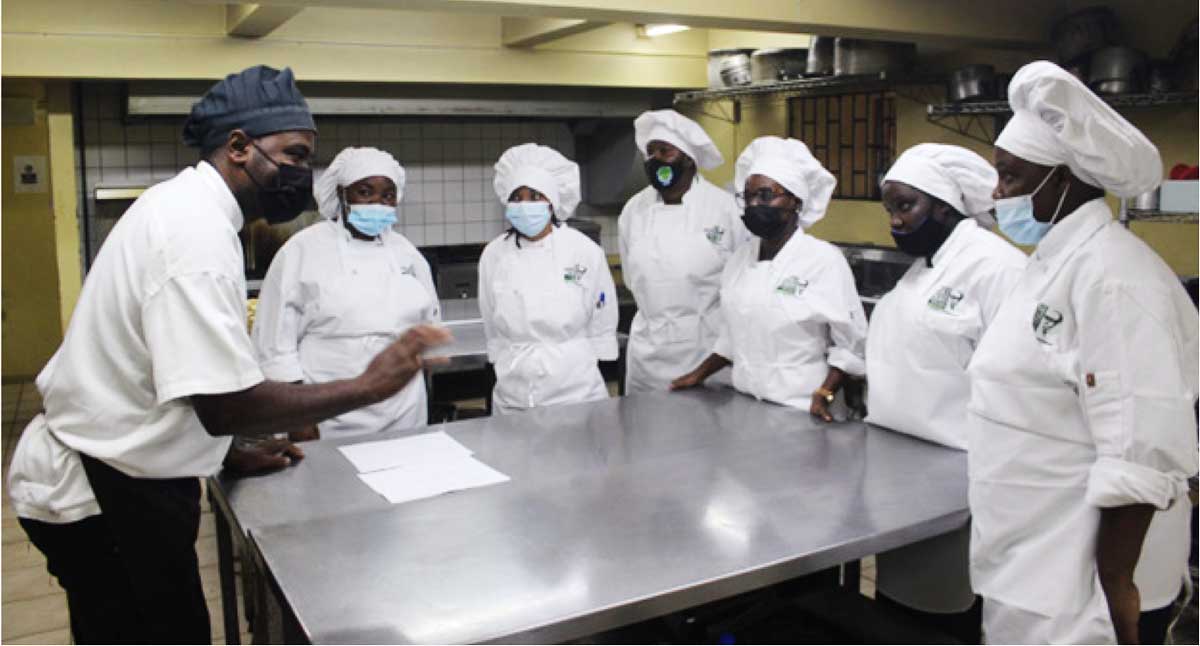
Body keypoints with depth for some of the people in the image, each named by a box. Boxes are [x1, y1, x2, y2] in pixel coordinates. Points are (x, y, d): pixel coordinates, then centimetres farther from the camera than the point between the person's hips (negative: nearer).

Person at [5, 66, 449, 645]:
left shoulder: (183, 206, 8)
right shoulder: (197, 228, -25)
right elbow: (225, 404, -31)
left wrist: (239, 451, 13)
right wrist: (367, 386, -25)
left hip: (108, 476, 10)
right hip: (106, 494, -10)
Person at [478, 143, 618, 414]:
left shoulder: (586, 252, -5)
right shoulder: (493, 255, 0)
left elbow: (602, 327, 1)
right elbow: (493, 331, 8)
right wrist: (508, 371, 9)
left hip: (575, 392, -1)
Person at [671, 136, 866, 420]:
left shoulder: (825, 260, -11)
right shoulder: (741, 257, 6)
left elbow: (851, 345, -9)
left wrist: (824, 396, -19)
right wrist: (699, 375, 12)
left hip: (801, 413, -5)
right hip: (744, 407, 5)